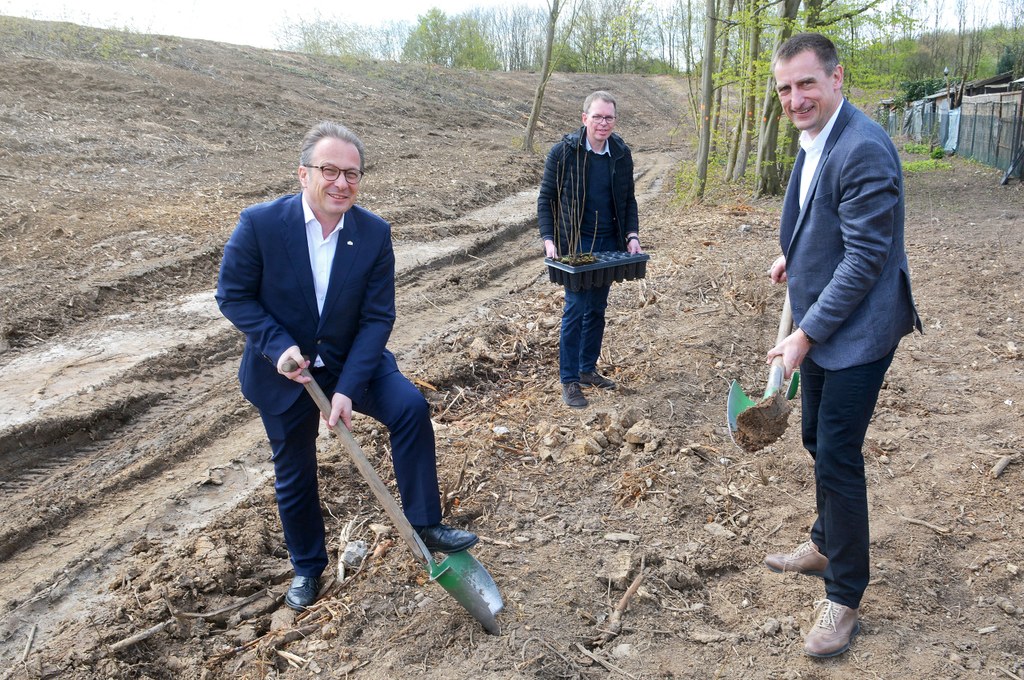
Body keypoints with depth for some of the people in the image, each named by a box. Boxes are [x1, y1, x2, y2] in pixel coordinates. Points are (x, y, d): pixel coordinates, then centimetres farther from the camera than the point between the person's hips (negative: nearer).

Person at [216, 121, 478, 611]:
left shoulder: (375, 233, -14)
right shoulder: (260, 224, -19)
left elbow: (377, 317, -13)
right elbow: (232, 295, -9)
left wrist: (348, 389, -22)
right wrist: (278, 346, -23)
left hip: (351, 361, 1)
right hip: (284, 370, -1)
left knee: (410, 406, -24)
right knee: (294, 476, 12)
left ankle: (424, 524, -8)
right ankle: (307, 567, 38)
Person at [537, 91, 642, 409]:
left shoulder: (621, 153, 3)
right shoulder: (563, 152, -10)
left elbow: (629, 199, 11)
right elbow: (546, 199, -6)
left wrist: (632, 235, -2)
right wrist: (549, 239, -16)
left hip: (609, 242, 5)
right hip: (575, 243, -5)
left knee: (597, 308, 13)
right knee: (575, 309, -5)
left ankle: (588, 369, 27)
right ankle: (569, 380, 5)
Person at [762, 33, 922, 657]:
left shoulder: (863, 149, -22)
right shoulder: (815, 141, 8)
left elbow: (866, 258, -24)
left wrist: (806, 334, -21)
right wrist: (795, 256, 11)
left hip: (856, 334, -9)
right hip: (819, 325, 9)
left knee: (838, 459, -2)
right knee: (819, 441, 20)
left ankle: (845, 599, 16)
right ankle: (825, 547, 42)